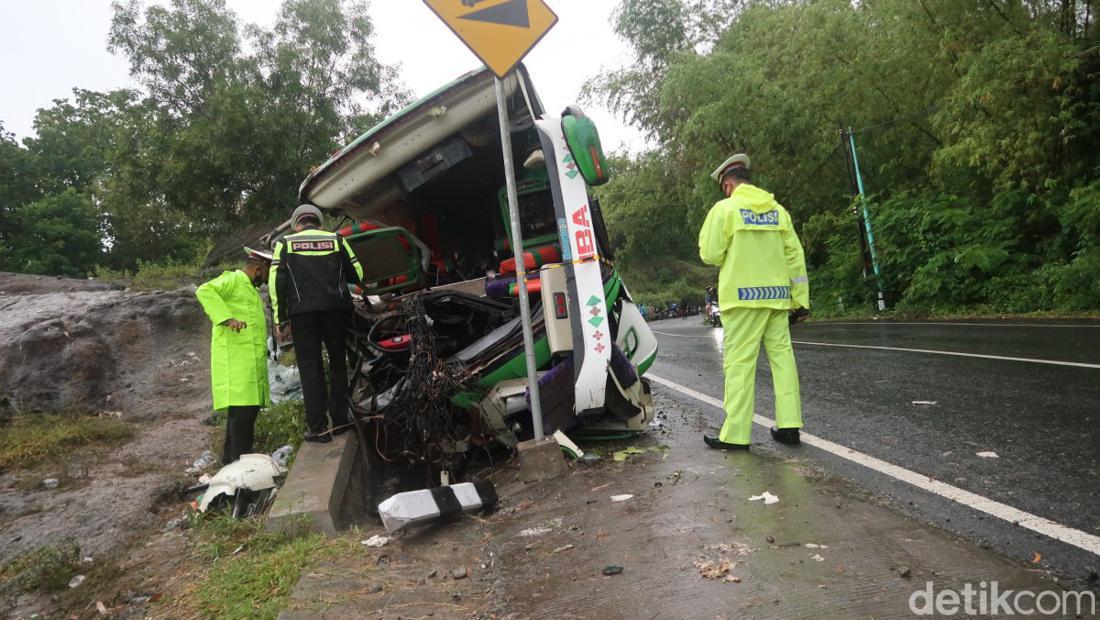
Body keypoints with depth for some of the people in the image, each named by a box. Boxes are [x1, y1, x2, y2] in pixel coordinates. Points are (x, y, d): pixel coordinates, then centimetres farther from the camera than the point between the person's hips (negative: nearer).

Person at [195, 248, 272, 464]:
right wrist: (227, 319, -26)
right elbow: (205, 291, -18)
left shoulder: (252, 290, 28)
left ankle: (231, 459, 20)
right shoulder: (232, 279, -2)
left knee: (249, 407, 11)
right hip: (235, 359, -10)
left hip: (252, 361, 10)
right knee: (241, 408, -14)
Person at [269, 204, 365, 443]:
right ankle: (339, 420, 12)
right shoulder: (337, 239, 11)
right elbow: (357, 275, 10)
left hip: (302, 311, 0)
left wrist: (281, 320, 5)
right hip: (336, 308, 1)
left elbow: (276, 283, 2)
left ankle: (318, 428, 3)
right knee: (338, 363, 13)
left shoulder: (285, 243, 10)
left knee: (310, 368, 4)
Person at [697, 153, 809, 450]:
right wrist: (800, 296, 13)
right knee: (782, 356, 9)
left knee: (740, 362, -5)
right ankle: (789, 425, 10)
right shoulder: (777, 209, 12)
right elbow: (794, 255, 10)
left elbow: (710, 255, -6)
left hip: (743, 295, -5)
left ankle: (735, 434, -3)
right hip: (776, 295, 6)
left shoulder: (725, 208, -4)